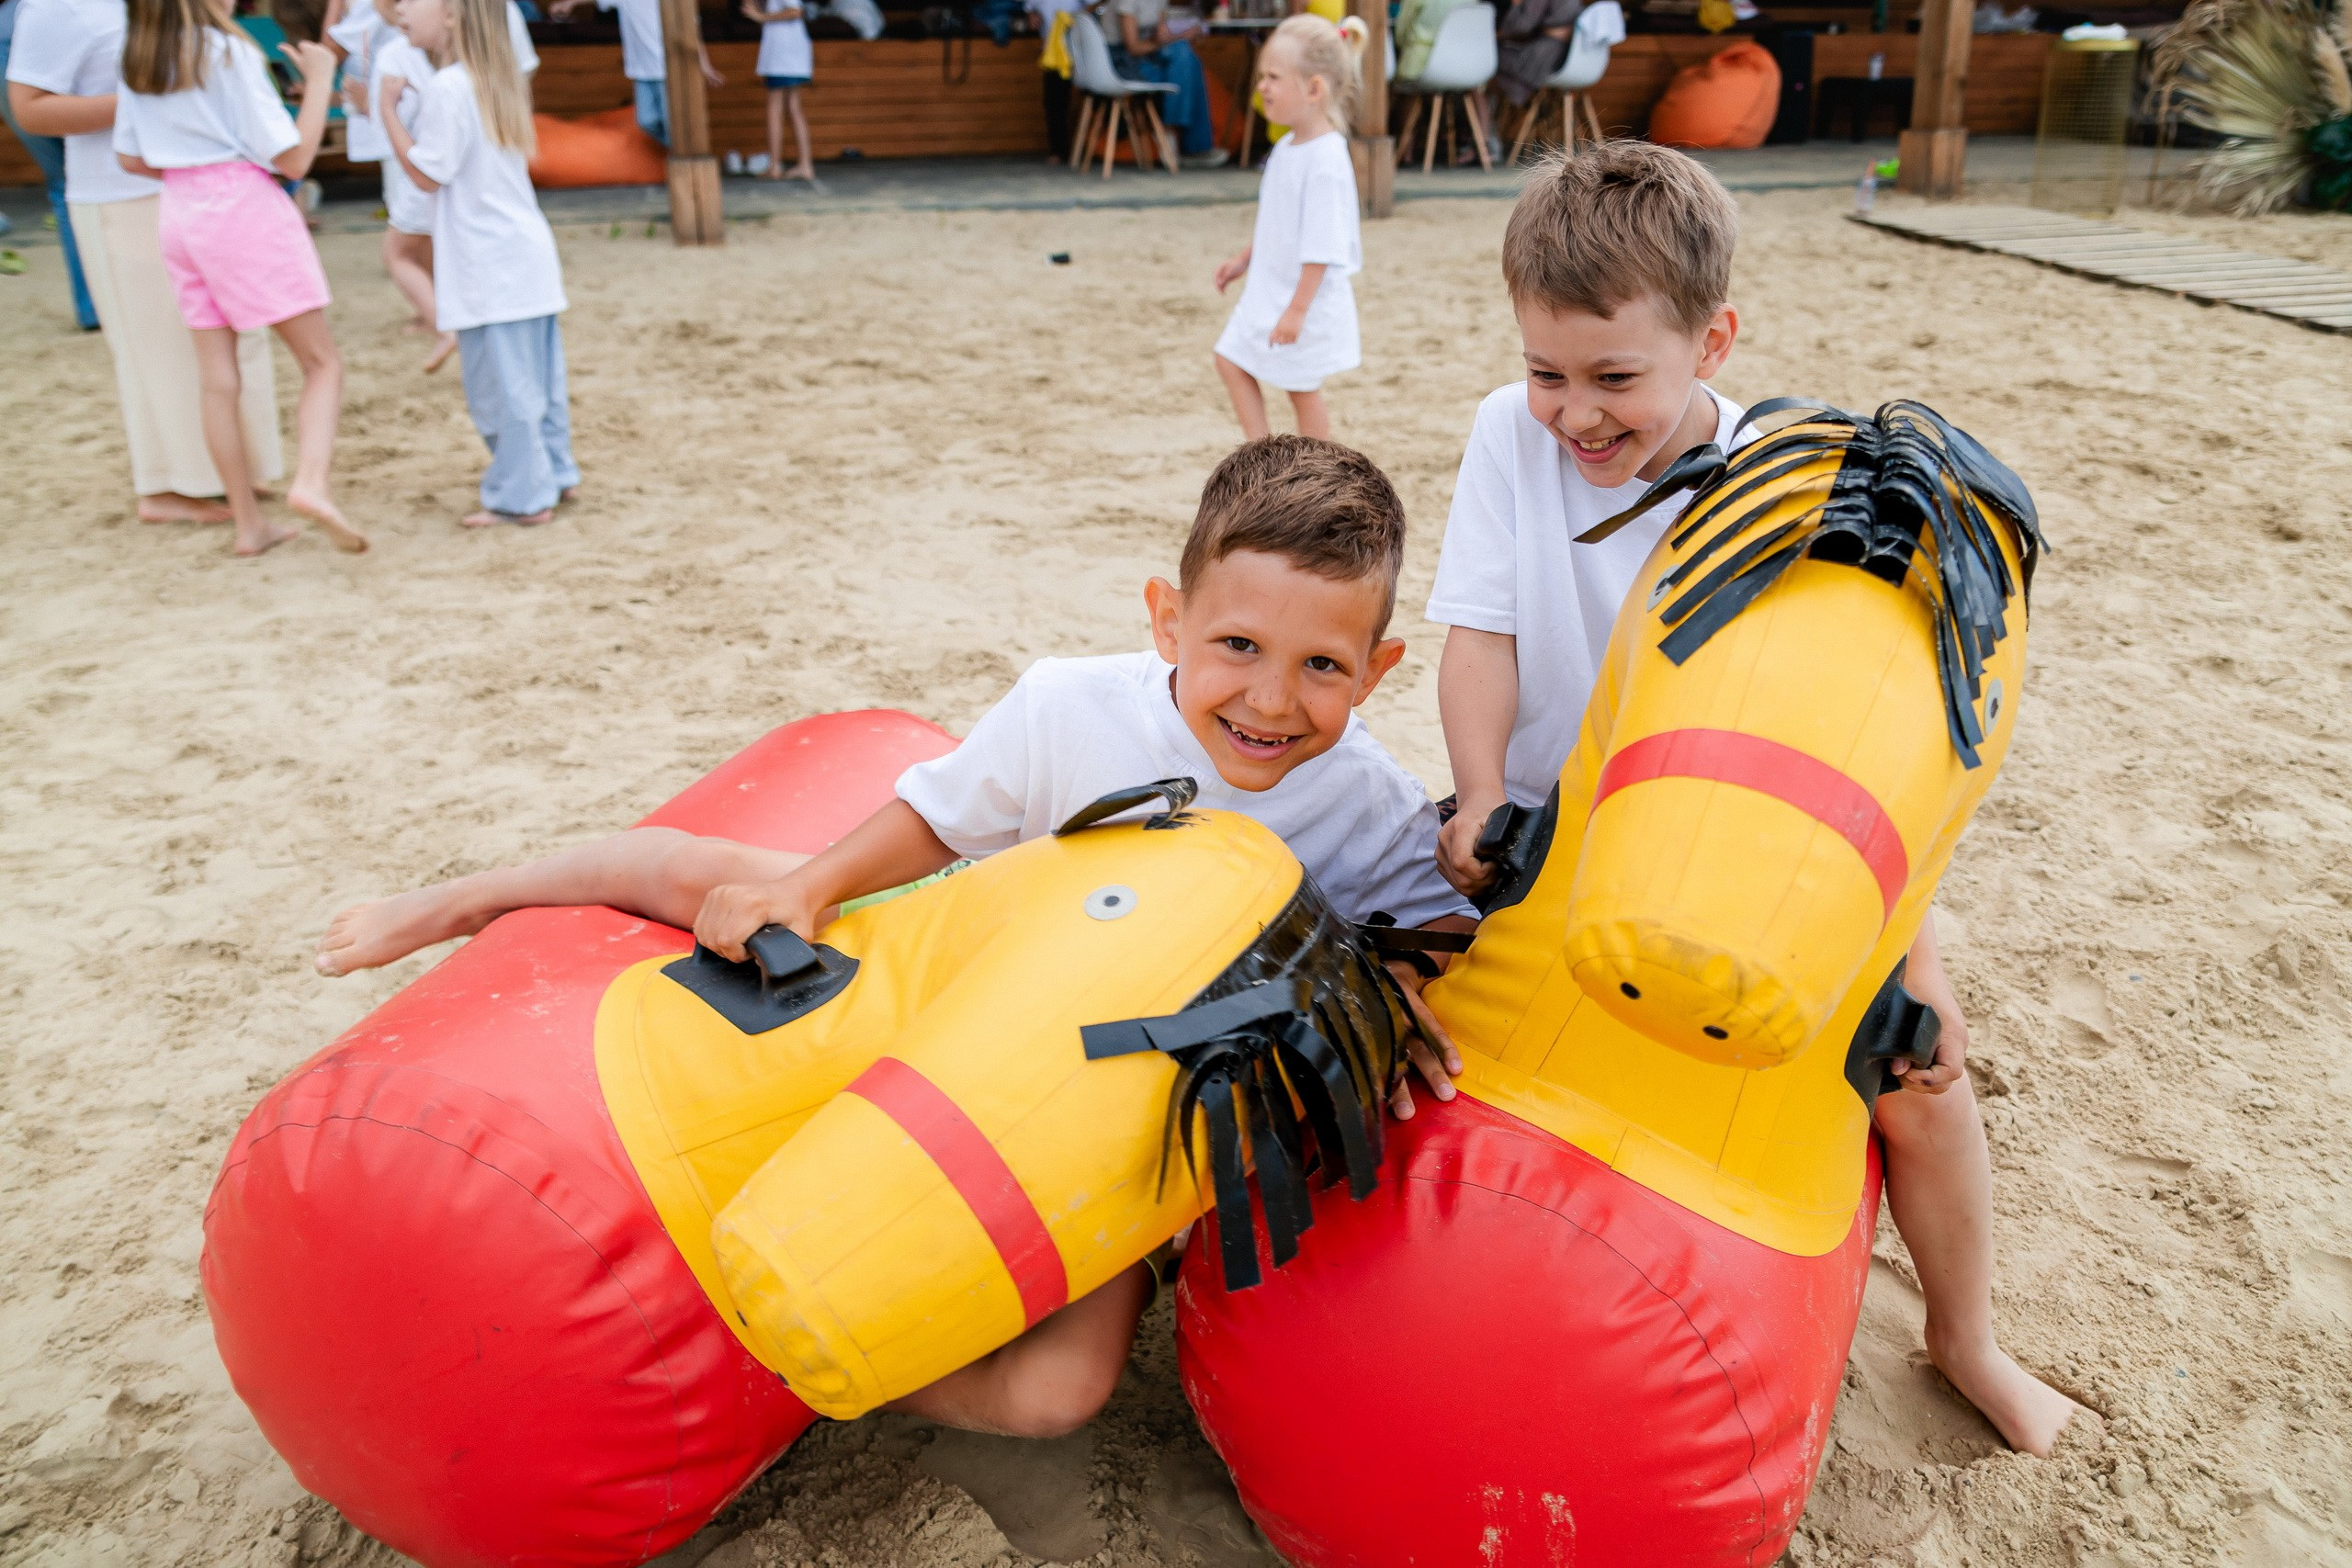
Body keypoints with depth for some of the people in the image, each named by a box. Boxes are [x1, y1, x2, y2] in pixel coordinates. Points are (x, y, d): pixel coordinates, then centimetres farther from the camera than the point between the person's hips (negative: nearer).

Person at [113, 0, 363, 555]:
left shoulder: (138, 57, 8)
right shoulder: (229, 52, -11)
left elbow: (131, 158, 13)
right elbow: (292, 158, -12)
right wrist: (319, 80, -5)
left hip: (178, 215, 6)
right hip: (244, 210, -6)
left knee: (219, 381, 8)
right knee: (323, 362, -1)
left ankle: (249, 522, 12)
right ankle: (311, 482, -25)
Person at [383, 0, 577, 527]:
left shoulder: (448, 87, -15)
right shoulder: (499, 79, 12)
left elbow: (428, 175, -12)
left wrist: (384, 110, -8)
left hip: (488, 266, -9)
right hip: (528, 253, 9)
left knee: (502, 384, -2)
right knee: (539, 378, 15)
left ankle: (521, 495, 5)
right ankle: (554, 474, 23)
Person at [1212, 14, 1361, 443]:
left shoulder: (1327, 159, -24)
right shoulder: (1287, 148, 4)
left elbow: (1322, 247, -26)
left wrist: (1297, 310, -26)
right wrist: (1244, 259, 22)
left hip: (1308, 301, -9)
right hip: (1269, 292, 9)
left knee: (1303, 390, 4)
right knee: (1230, 360, 12)